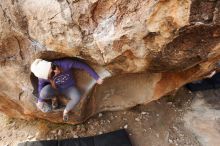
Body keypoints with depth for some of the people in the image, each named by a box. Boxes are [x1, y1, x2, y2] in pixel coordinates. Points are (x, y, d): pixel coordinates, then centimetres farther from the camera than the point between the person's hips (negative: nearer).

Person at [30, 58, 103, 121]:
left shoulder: (64, 64, -38)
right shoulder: (43, 77, -29)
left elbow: (83, 65, -28)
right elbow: (41, 85, -5)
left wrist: (97, 78, -21)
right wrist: (39, 100, 1)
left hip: (69, 87, 0)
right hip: (55, 89, 0)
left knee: (77, 97, -32)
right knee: (44, 93, -34)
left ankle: (66, 110, 1)